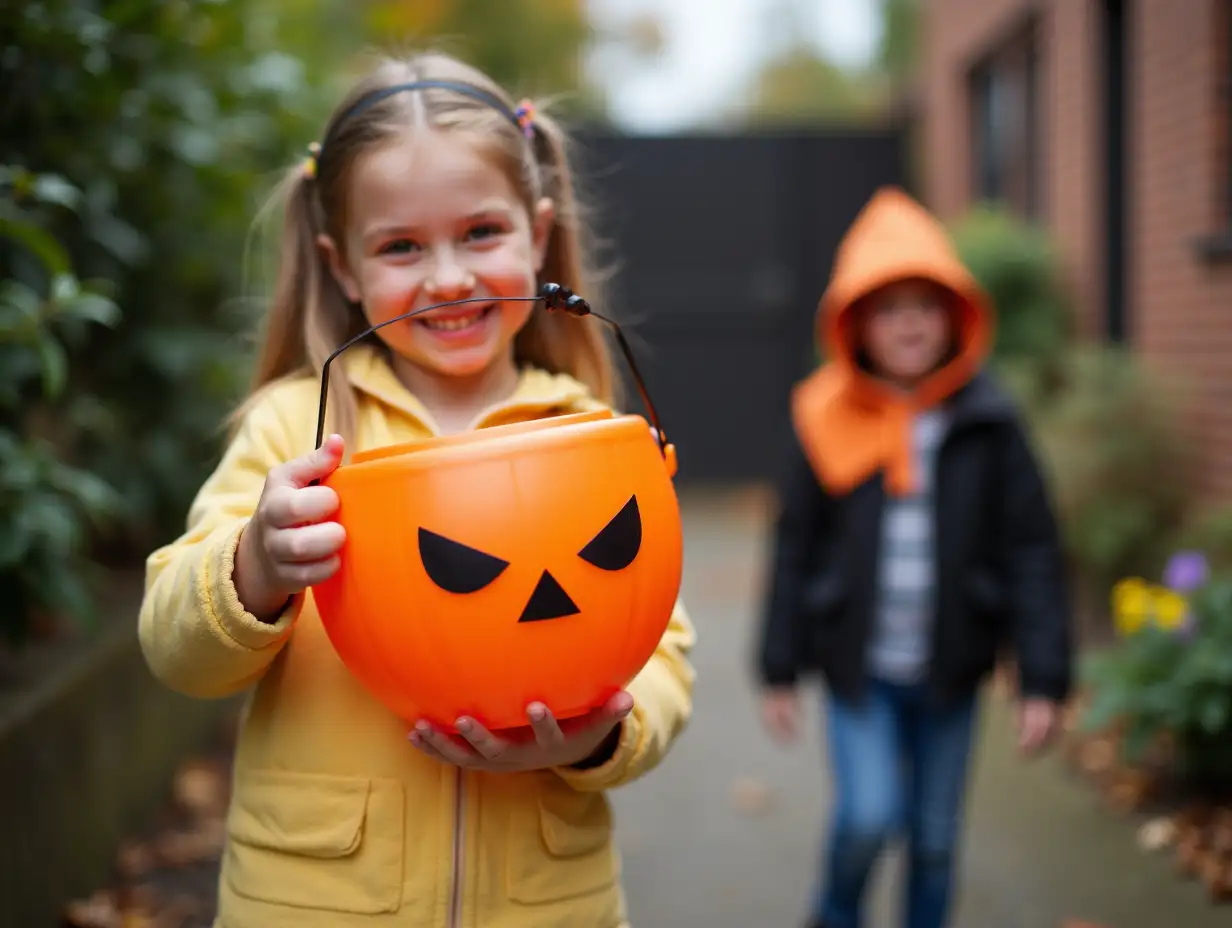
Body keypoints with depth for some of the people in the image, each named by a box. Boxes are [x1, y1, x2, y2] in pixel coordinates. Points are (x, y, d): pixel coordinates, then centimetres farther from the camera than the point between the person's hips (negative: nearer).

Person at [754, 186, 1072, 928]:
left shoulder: (989, 424, -5)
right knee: (868, 818, -12)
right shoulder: (828, 422, -5)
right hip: (858, 667, -1)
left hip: (949, 672, 1)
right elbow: (795, 551, 0)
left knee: (936, 841, 10)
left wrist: (1043, 679, -8)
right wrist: (779, 670, 2)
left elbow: (1033, 553, -4)